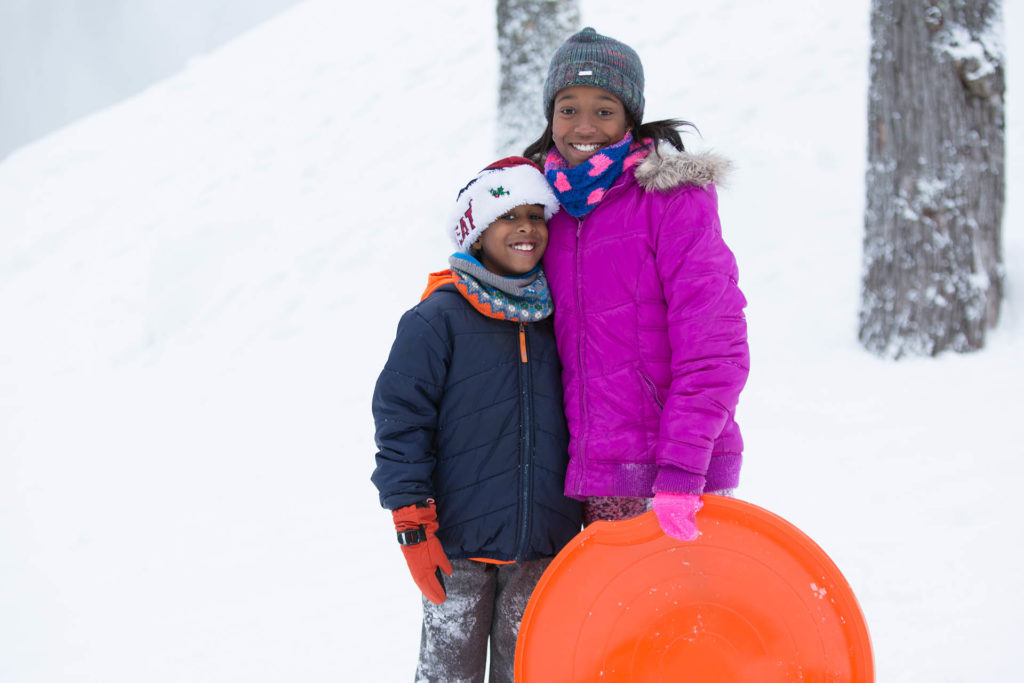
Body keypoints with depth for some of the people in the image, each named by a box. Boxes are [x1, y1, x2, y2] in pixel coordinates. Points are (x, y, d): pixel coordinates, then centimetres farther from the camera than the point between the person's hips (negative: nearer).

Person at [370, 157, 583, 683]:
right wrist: (413, 529, -13)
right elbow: (401, 422, -9)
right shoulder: (437, 319, -8)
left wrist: (584, 520, 17)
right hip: (458, 543, -4)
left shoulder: (555, 318, 9)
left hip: (541, 544, 4)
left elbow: (578, 424, 18)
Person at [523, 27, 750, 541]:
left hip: (676, 477, -5)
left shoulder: (675, 200, -6)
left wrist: (679, 470, -20)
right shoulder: (550, 207, 13)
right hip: (596, 477, 5)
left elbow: (713, 349, -13)